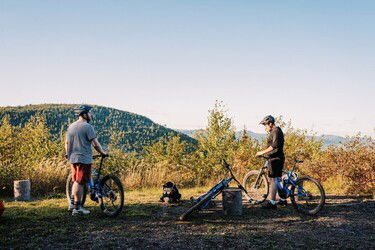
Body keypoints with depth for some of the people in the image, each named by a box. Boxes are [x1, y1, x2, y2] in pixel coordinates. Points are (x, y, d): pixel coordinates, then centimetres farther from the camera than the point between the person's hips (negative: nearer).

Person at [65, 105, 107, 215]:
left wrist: (68, 154, 31)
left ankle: (72, 203, 24)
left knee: (76, 181, 19)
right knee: (80, 183, -3)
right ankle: (77, 208, 2)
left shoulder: (71, 126, 12)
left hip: (73, 158, 8)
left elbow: (67, 142, 17)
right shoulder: (87, 126, -12)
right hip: (84, 159, -8)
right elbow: (95, 144, -14)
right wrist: (103, 153, -2)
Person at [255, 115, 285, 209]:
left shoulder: (276, 131, -14)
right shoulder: (276, 131, 19)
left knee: (273, 180, -10)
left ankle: (272, 203, -9)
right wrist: (266, 153, 21)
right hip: (278, 158, 11)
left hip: (275, 159, -11)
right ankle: (282, 199, 25)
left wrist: (263, 152, -24)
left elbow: (274, 146, -26)